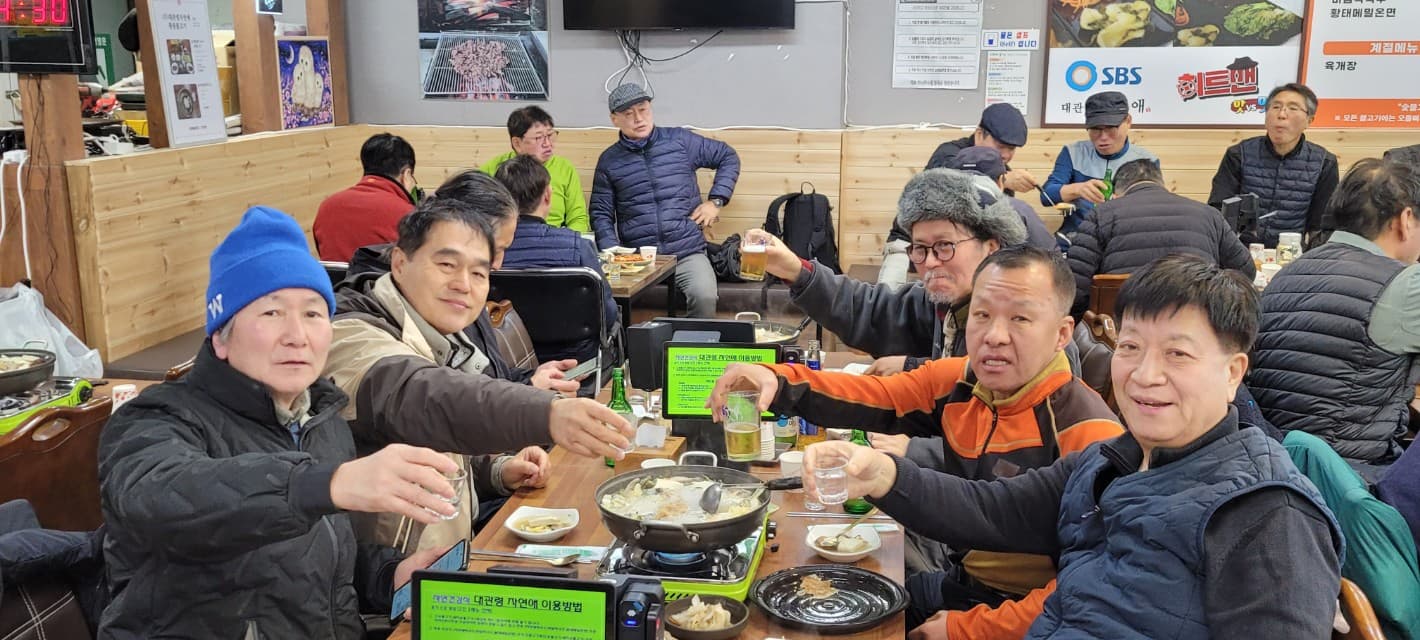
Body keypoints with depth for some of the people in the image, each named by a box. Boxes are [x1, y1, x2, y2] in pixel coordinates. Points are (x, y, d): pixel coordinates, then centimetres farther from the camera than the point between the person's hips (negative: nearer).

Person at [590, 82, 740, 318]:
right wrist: (612, 250, -4)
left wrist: (716, 201, 8)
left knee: (704, 296, -31)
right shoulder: (609, 161, 11)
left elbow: (728, 157, 19)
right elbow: (600, 213, 13)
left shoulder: (680, 140, 9)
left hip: (688, 252, 0)